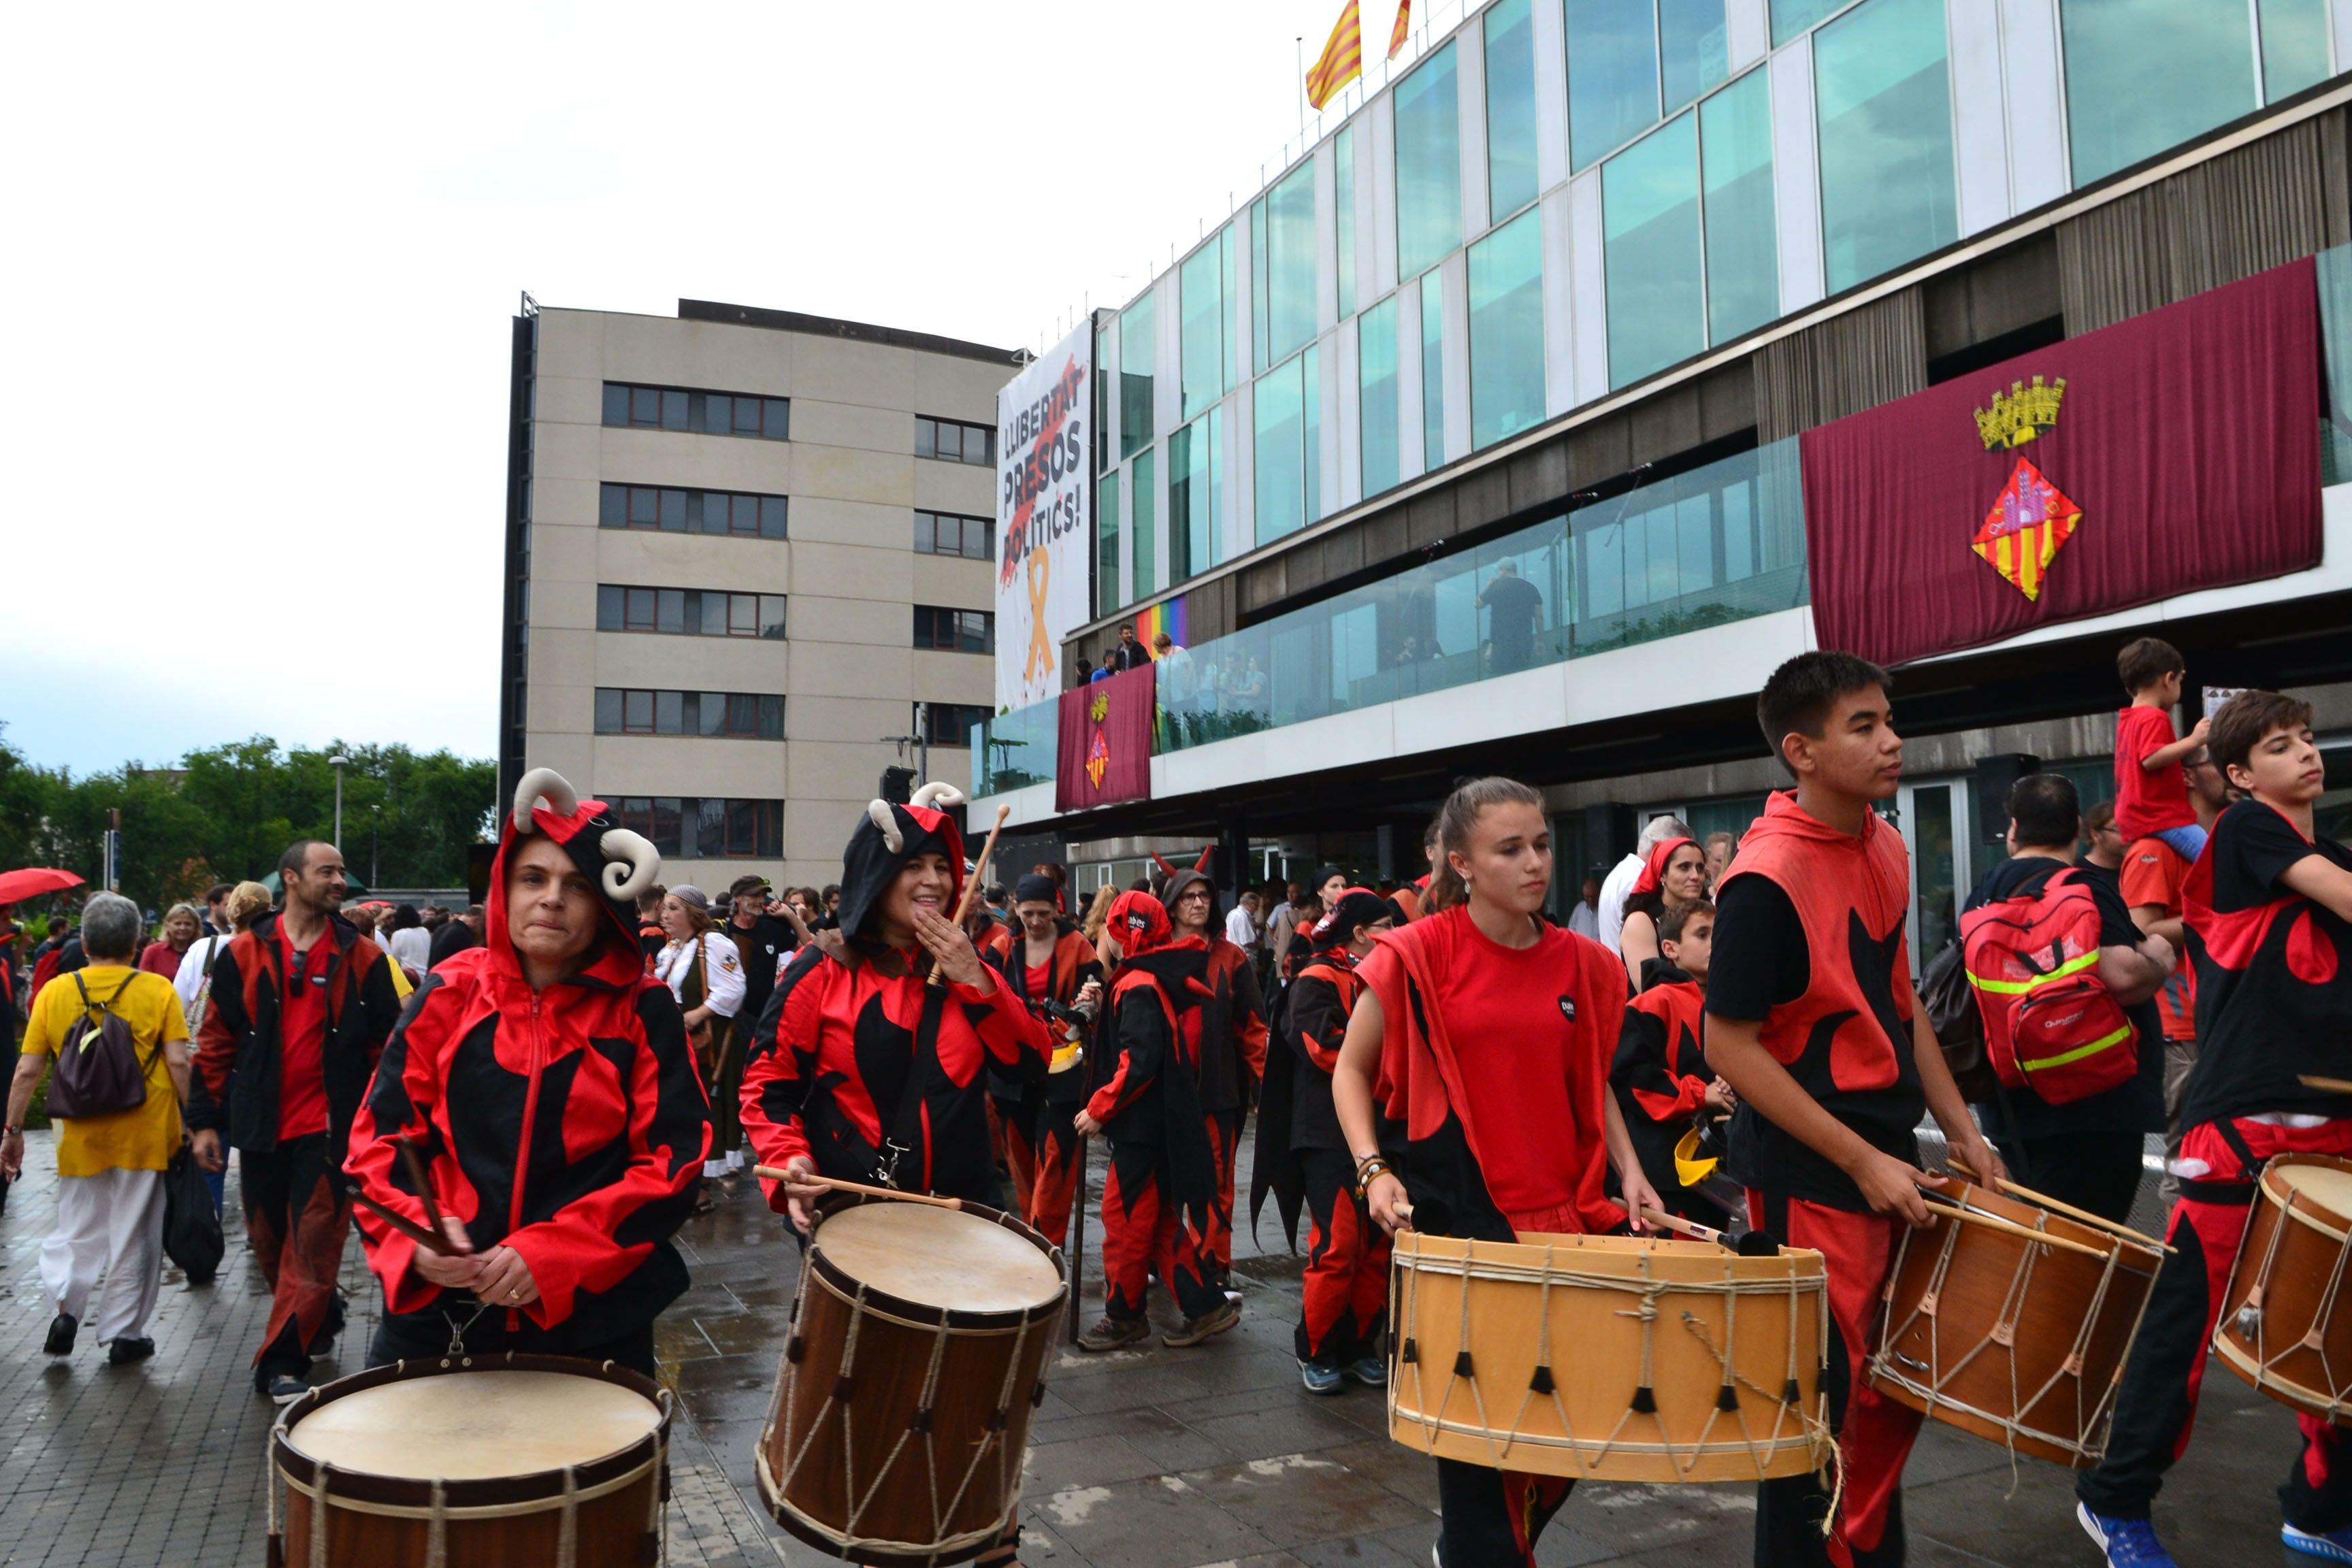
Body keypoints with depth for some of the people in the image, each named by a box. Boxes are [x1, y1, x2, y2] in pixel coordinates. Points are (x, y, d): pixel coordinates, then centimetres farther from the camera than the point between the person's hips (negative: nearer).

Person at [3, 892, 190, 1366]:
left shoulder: (55, 993, 0)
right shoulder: (158, 990, -6)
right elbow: (178, 1063, -10)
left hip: (81, 1137, 2)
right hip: (144, 1136, -1)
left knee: (76, 1230, 19)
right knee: (133, 1237, 9)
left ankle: (66, 1305, 0)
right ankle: (124, 1334, 15)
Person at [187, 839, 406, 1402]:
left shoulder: (363, 958, -1)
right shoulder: (244, 953, 2)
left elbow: (386, 1045, 2)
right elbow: (215, 1042, 6)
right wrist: (205, 1120, 3)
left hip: (330, 1125, -2)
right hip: (261, 1124, 3)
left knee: (313, 1243, -5)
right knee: (269, 1242, 15)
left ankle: (284, 1361, 3)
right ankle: (322, 1316, 38)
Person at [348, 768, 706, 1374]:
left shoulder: (642, 1011, -4)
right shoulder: (449, 996, 2)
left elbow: (673, 1158, -8)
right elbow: (381, 1135, 4)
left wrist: (553, 1253, -19)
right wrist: (414, 1228, -15)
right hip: (436, 1312, 2)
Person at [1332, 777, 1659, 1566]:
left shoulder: (1583, 966, 4)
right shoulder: (1417, 955, -8)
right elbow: (1351, 1070, -1)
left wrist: (1629, 1172, 3)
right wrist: (1373, 1171, -13)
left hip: (1564, 1214, 5)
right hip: (1455, 1212, -4)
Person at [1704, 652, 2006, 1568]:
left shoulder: (1885, 849, 5)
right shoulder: (1766, 880, -21)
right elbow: (1729, 1045, -20)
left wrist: (1960, 1132, 11)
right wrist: (1860, 1162, -19)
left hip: (1888, 1158, 8)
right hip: (1809, 1177, -8)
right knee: (1823, 1406, 3)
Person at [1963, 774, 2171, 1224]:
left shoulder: (1980, 898, 10)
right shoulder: (2085, 891, -13)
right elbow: (2122, 977, -25)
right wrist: (2159, 957, -4)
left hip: (2011, 1112, 7)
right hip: (2091, 1111, -7)